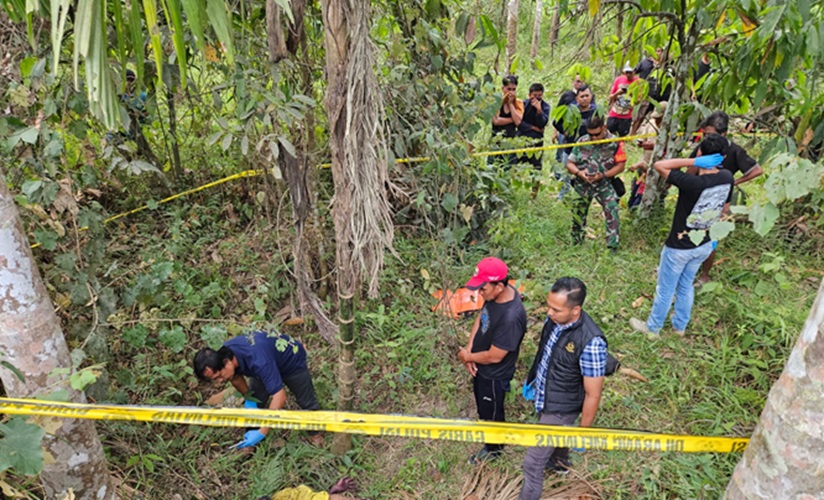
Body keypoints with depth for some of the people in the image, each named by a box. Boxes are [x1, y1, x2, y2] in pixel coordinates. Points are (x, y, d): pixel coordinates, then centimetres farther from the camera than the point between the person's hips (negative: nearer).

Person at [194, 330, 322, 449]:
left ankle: (314, 431, 35)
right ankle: (251, 440, 27)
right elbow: (236, 376, -1)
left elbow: (279, 397, -46)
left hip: (292, 360, -5)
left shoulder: (258, 361, -48)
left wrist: (262, 433, -44)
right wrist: (248, 398, -5)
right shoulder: (225, 352, -26)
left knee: (306, 401, 8)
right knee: (253, 403, 4)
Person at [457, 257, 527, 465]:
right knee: (482, 404, 32)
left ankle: (493, 449, 47)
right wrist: (469, 349, -8)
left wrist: (467, 356, -13)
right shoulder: (495, 294, -15)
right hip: (480, 365, 7)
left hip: (494, 374, -7)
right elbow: (481, 317, 2)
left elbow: (494, 356, -30)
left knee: (491, 411, 20)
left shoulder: (511, 317, -40)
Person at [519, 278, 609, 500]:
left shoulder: (591, 342, -36)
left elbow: (593, 395, -24)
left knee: (533, 463, 4)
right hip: (542, 396, 7)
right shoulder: (555, 318, -15)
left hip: (560, 408, -7)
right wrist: (532, 380, 17)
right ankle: (560, 462, 66)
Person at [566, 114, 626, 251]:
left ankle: (613, 245, -14)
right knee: (578, 212, 12)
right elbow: (569, 164, 1)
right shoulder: (582, 142, -3)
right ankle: (576, 242, 32)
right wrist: (579, 173, -19)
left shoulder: (615, 143, -9)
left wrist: (603, 175, -21)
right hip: (582, 184, 2)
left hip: (604, 184, -2)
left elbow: (620, 165, -8)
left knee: (612, 209, -18)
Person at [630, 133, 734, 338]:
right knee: (686, 286, 25)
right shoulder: (727, 178, -9)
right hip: (703, 245, 7)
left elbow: (658, 165, -26)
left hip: (679, 247, -6)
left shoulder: (693, 183, -31)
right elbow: (724, 208, 7)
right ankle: (680, 325, 43)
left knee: (665, 289, 12)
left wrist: (694, 161, -26)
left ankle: (652, 328, 31)